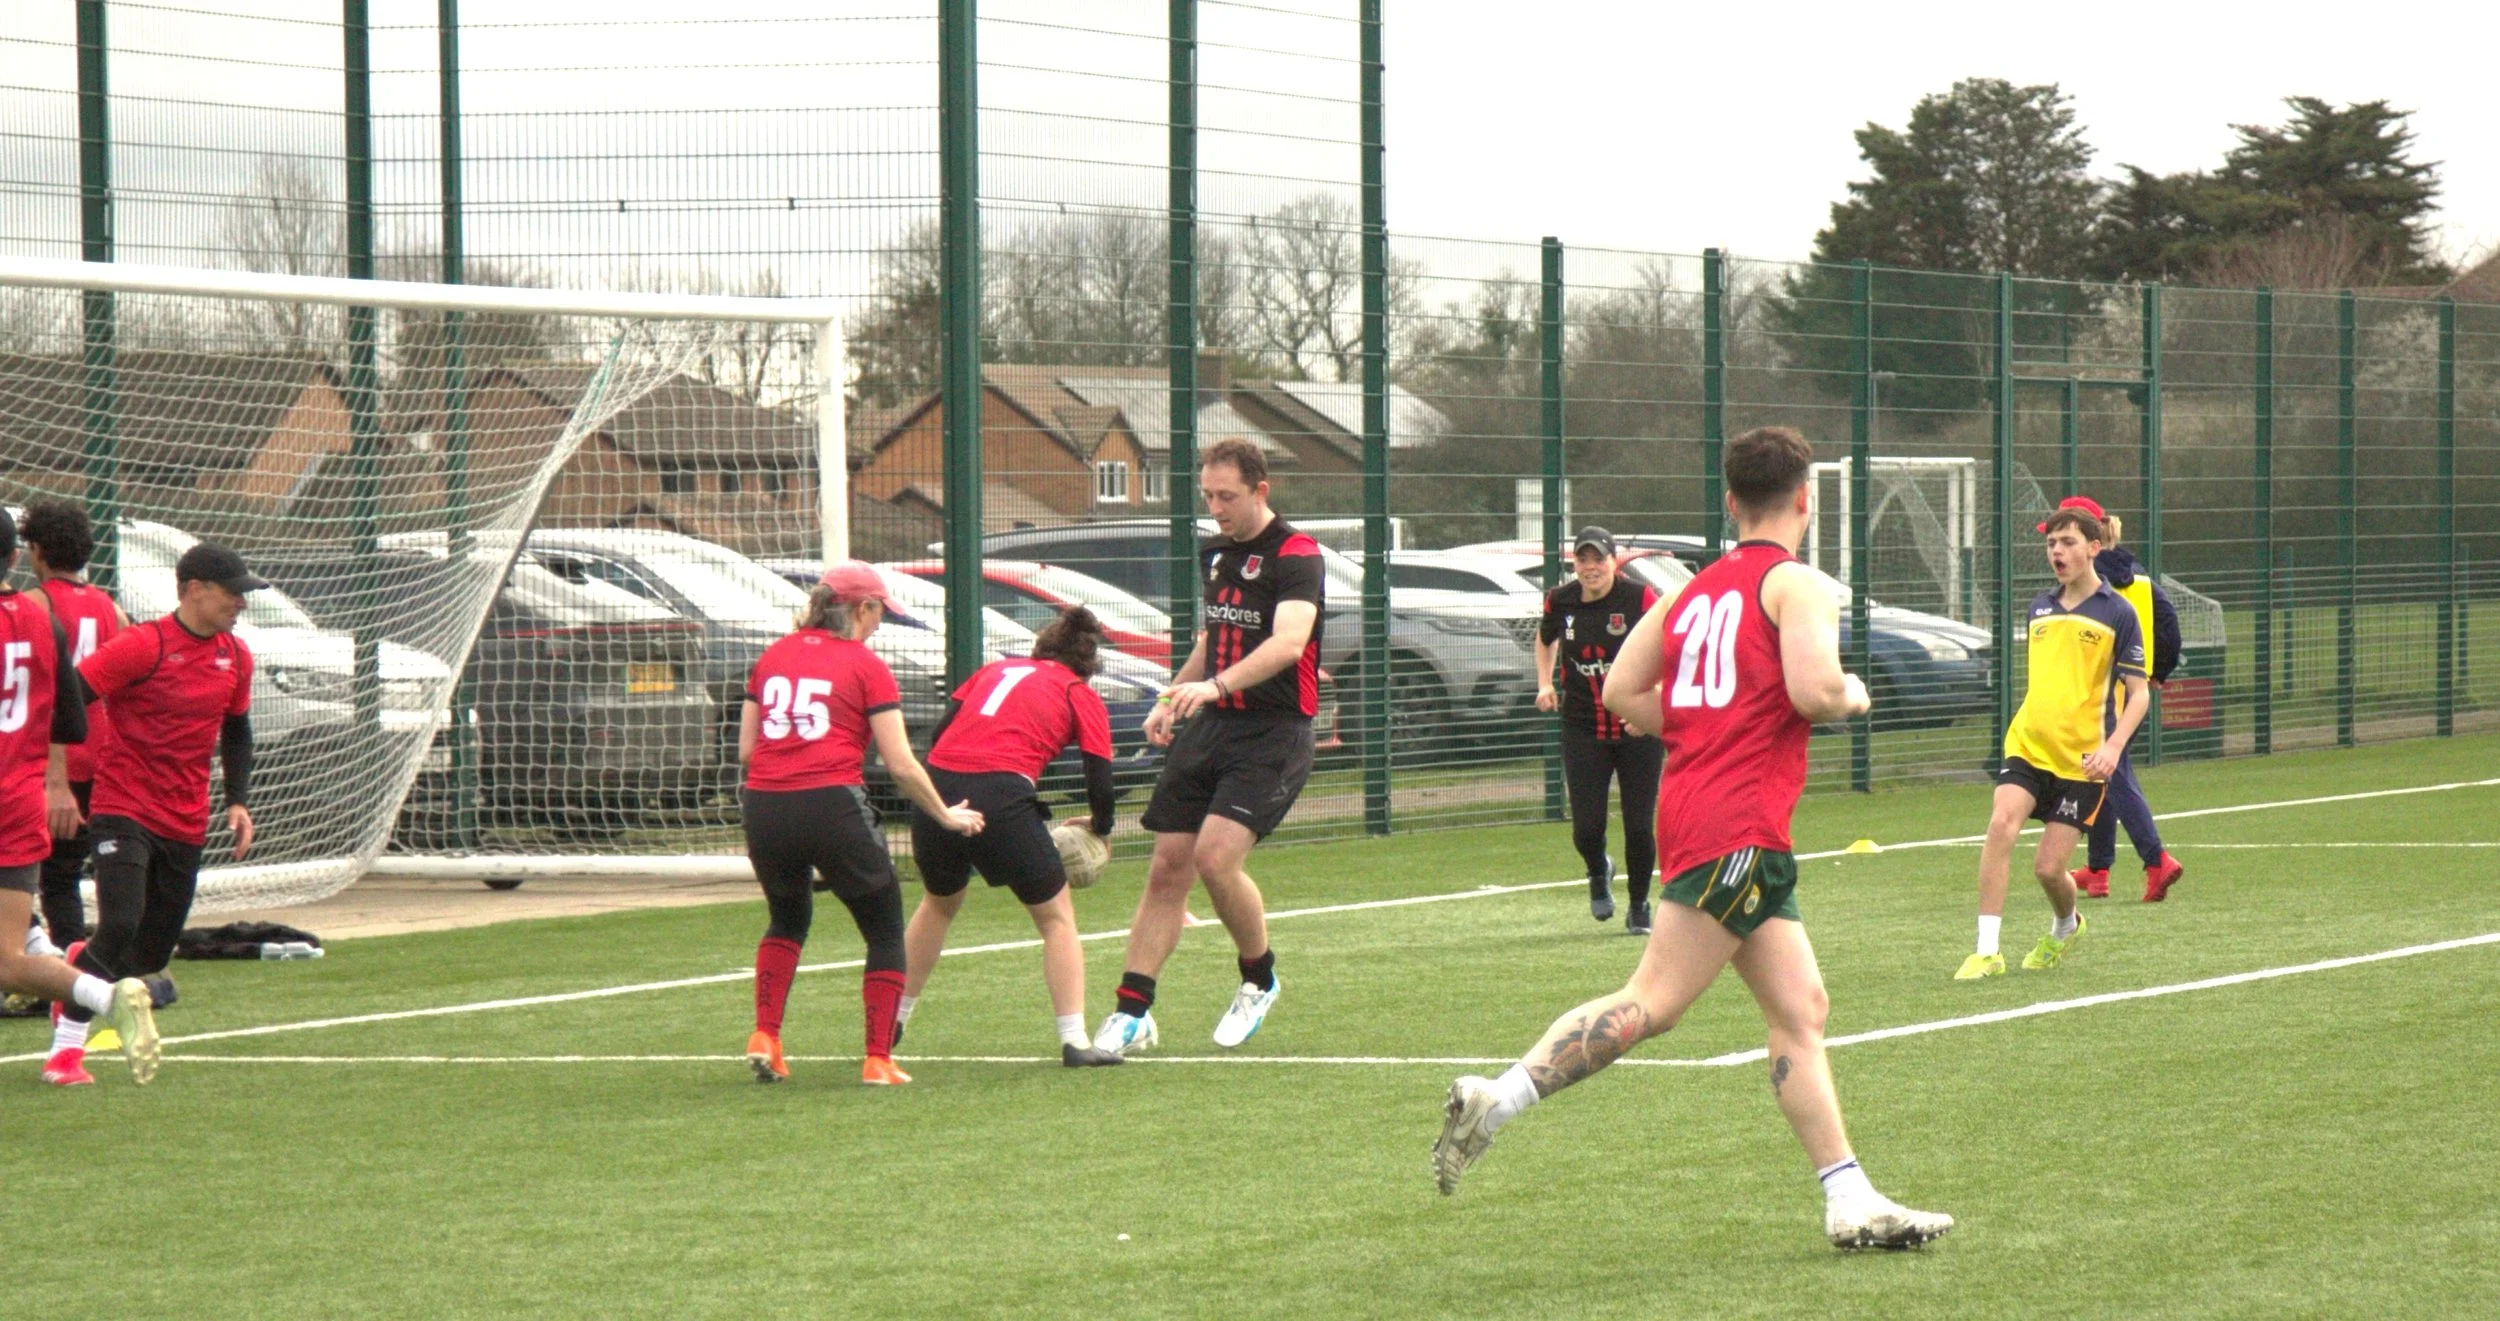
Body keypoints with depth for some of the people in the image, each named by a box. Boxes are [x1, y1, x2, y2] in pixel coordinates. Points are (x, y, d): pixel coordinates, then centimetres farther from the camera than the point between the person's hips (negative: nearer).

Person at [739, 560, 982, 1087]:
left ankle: (764, 1034, 16)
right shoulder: (865, 666, 0)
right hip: (833, 806, -5)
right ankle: (878, 1059, 5)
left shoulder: (773, 657, 13)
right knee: (885, 931, 12)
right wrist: (946, 816, 9)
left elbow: (745, 749, 11)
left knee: (788, 918, 30)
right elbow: (900, 764, -3)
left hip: (764, 807, 5)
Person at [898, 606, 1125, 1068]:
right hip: (1002, 799, -4)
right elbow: (1100, 788, 8)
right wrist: (1100, 831, 27)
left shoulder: (995, 670, 25)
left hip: (938, 787, 4)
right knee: (1056, 916, 13)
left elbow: (940, 733, 16)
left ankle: (891, 1024, 37)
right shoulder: (1081, 696, 14)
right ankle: (1074, 1041, 3)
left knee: (938, 904, 30)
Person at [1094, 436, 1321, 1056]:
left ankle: (1259, 980, 5)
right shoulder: (1217, 554, 14)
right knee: (1168, 867, 1)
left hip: (1272, 731, -7)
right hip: (1208, 726, 7)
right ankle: (1132, 1012, 4)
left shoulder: (1296, 556, -11)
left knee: (1216, 855, -20)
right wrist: (1172, 697, 18)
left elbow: (1288, 641, -27)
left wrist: (1215, 684, -40)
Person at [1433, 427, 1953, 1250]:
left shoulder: (1694, 590, 17)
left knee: (1800, 1013, 7)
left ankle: (1851, 1204, 5)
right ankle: (1495, 1101, -18)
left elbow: (1621, 693, 14)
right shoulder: (1796, 584, -4)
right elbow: (1813, 689, -19)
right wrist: (1851, 696, 3)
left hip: (1690, 805, 9)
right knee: (1652, 1004, -12)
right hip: (1740, 826, -9)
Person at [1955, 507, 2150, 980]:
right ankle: (1987, 951, -22)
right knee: (2001, 824, -22)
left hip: (2080, 759, -4)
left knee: (2049, 867, -3)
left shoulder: (2117, 613, -4)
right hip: (2027, 746, 4)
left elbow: (2139, 693, -4)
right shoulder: (2040, 608, 11)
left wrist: (2112, 746, -17)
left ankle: (2066, 925, 34)